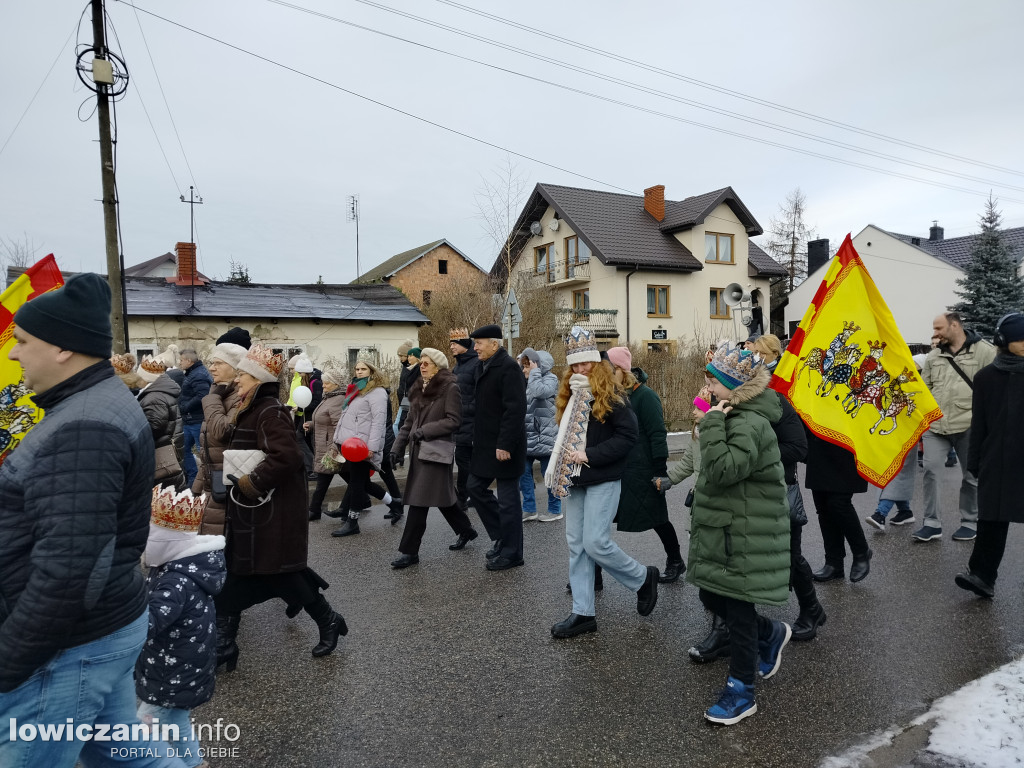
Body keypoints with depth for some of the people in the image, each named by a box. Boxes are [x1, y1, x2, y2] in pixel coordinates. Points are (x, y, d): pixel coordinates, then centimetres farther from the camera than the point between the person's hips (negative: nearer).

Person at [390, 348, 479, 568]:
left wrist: (425, 431, -19)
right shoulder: (419, 389, 14)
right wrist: (398, 447, 11)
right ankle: (465, 531, 35)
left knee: (418, 501, -8)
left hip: (436, 451, -8)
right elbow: (410, 420, 17)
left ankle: (409, 551, 0)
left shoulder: (450, 387, -10)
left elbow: (454, 420, -15)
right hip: (419, 451, 8)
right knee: (443, 495, 16)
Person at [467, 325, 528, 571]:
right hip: (486, 444, 10)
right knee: (476, 487, 15)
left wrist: (505, 445, -25)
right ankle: (502, 537, 28)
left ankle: (511, 553, 14)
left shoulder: (508, 367, -17)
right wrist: (479, 440, 16)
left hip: (504, 446, -10)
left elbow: (515, 409, -23)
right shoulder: (486, 366, 13)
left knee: (507, 499, 1)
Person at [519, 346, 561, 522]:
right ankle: (529, 509, 16)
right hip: (528, 437, 8)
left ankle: (555, 510, 16)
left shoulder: (550, 379, -8)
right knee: (524, 471, 6)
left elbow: (540, 391, -29)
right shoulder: (530, 382, 16)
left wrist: (535, 371, -18)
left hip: (544, 437, -8)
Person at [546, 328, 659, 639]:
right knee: (576, 545, 7)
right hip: (573, 480, 7)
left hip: (602, 480, -7)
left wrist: (590, 456, -20)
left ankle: (643, 577, 18)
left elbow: (628, 435, -16)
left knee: (595, 543, -9)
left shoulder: (611, 395, -10)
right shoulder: (569, 395, 10)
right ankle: (582, 613, 16)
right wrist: (559, 467, 5)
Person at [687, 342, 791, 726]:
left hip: (744, 538, -10)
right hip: (724, 529, 10)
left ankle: (741, 691, 17)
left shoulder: (749, 424, -21)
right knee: (712, 598, 16)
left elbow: (722, 470, -32)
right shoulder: (736, 417, 12)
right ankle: (771, 634, 39)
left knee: (737, 609, 1)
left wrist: (712, 424, -27)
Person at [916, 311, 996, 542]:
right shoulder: (933, 356, 11)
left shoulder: (984, 351, -4)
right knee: (930, 470, -3)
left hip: (969, 427, -4)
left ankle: (970, 523, 25)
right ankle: (931, 522, 6)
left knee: (970, 476, 9)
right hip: (936, 427, 4)